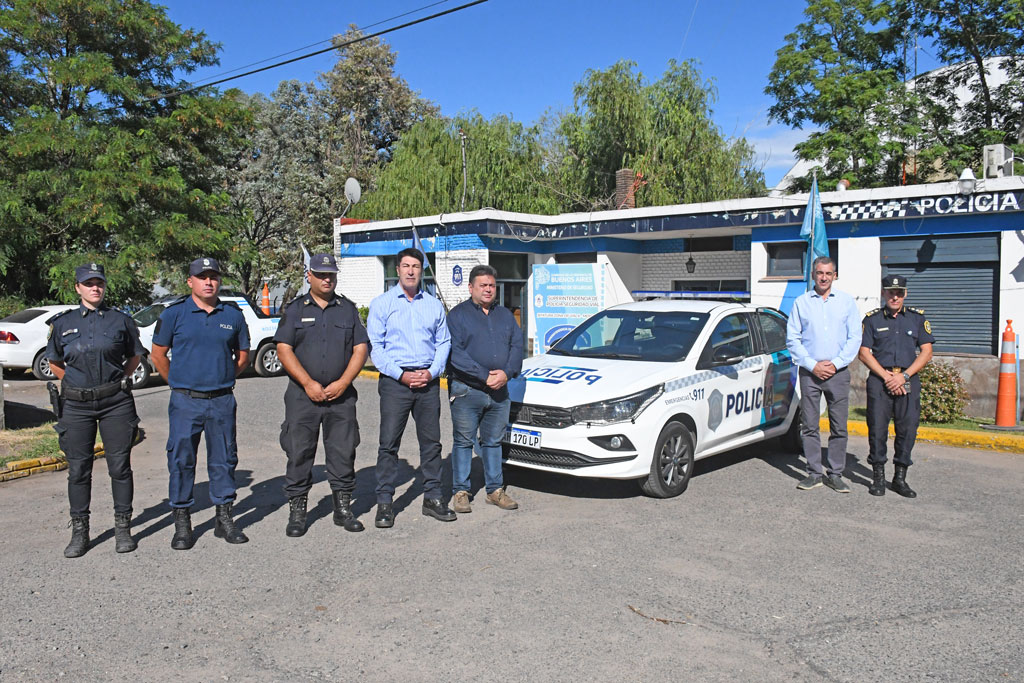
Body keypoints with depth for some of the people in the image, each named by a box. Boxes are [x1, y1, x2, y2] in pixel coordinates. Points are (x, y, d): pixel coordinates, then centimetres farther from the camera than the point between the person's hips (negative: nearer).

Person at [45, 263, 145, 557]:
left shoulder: (121, 320, 4)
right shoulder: (62, 323, 7)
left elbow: (135, 356, 16)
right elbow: (54, 362, 19)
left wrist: (119, 380, 8)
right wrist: (76, 381, 10)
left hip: (116, 402, -1)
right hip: (76, 404, 1)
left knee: (120, 466, 2)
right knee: (78, 469, 5)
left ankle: (122, 528, 14)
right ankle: (79, 532, 17)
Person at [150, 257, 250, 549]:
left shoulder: (233, 315, 5)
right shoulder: (174, 313, -1)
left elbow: (243, 355, 17)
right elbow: (158, 355, 7)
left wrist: (224, 380, 12)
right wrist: (178, 383, 8)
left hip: (222, 401, 2)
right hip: (185, 402, -2)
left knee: (224, 459, 8)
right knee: (181, 461, 2)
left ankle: (224, 519, 20)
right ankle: (182, 522, 14)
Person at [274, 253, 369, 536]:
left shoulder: (348, 309, 11)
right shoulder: (295, 309, 6)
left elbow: (360, 348, 6)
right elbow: (284, 350, -2)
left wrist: (343, 382, -7)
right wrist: (308, 383, -12)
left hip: (341, 395, 2)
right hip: (302, 395, -1)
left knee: (343, 452, 5)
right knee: (299, 452, 0)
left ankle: (343, 507, 17)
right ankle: (297, 511, 11)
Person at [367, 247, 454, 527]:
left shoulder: (434, 305, 13)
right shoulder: (382, 304, 3)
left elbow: (444, 342, 12)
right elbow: (375, 346, -2)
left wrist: (432, 371, -5)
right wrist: (401, 374, -12)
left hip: (428, 381, 3)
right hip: (394, 381, -3)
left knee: (431, 441, 7)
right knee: (389, 443, -2)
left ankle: (432, 498, 17)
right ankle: (385, 503, 6)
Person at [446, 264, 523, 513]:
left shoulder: (505, 315, 15)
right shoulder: (458, 315, -1)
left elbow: (517, 346, 8)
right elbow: (455, 352, -12)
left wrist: (506, 373, -11)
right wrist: (485, 376, -17)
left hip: (499, 391, 5)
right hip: (466, 390, -4)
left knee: (493, 441, 12)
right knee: (463, 442, 2)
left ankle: (495, 490, 21)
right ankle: (461, 491, 11)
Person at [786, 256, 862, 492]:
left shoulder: (847, 301, 8)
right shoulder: (801, 302, 7)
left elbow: (855, 338, 5)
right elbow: (792, 339, 4)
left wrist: (835, 363, -7)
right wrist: (812, 365, -7)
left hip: (838, 372, 0)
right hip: (809, 373, 0)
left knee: (839, 426, 0)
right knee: (809, 426, 1)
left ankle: (835, 474, 10)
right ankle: (814, 473, 10)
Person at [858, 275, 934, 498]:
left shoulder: (918, 318, 11)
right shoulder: (872, 319, 8)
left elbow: (926, 352, 6)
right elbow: (864, 353, 2)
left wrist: (904, 376, -7)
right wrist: (887, 376, -9)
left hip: (908, 380, 1)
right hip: (879, 379, -1)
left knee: (908, 428, -1)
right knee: (877, 427, -3)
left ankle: (900, 477, 11)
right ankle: (878, 476, 9)